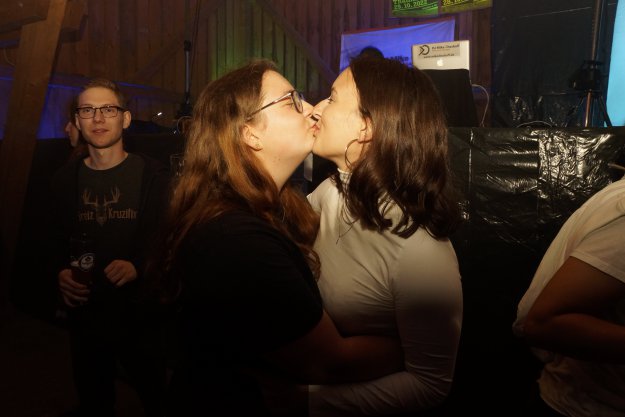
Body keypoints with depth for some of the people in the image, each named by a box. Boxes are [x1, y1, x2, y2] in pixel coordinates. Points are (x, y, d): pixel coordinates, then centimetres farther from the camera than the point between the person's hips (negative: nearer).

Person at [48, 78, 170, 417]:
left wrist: (138, 267, -25)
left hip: (140, 312, -3)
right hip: (84, 313, 4)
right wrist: (61, 272, -8)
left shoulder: (152, 175, -8)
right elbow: (56, 240, 11)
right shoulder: (65, 179, 5)